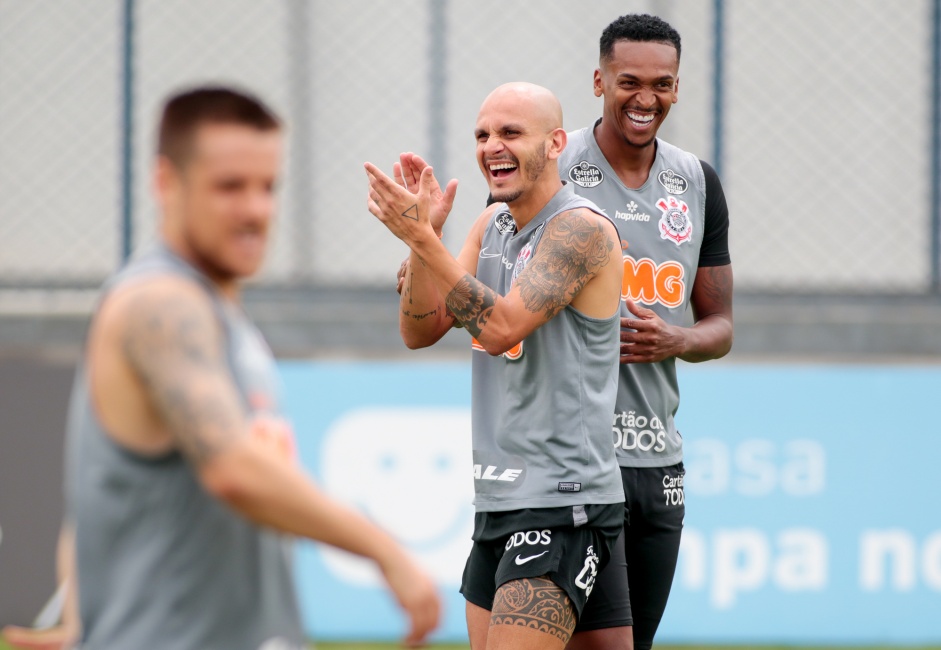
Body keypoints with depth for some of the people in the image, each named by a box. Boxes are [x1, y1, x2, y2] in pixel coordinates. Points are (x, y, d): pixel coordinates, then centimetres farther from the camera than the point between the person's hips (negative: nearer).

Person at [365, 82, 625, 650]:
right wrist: (424, 235, -6)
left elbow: (503, 327, -22)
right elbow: (420, 332, 9)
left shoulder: (582, 228, -12)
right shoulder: (493, 224, 14)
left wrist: (422, 236, -24)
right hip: (498, 499, 9)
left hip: (562, 504, -9)